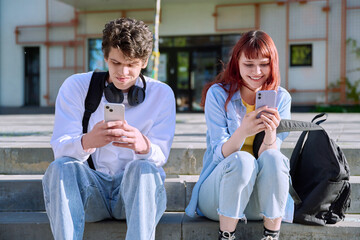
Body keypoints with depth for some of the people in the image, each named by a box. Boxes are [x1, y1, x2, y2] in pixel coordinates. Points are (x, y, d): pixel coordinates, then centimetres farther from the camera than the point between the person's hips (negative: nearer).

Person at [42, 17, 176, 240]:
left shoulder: (162, 94, 1)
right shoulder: (76, 86, 0)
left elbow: (160, 156, -6)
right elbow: (60, 149, -10)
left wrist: (144, 146, -32)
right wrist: (87, 141, -36)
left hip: (138, 187, 0)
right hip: (92, 188, 1)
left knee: (144, 168, -34)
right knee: (60, 167, -30)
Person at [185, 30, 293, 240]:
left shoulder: (281, 98, 0)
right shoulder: (218, 94, -7)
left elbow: (268, 154, -8)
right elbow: (221, 155, -13)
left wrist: (271, 132, -31)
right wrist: (242, 132, -35)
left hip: (261, 199, 2)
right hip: (216, 197, -2)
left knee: (273, 157, -29)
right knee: (242, 160, -33)